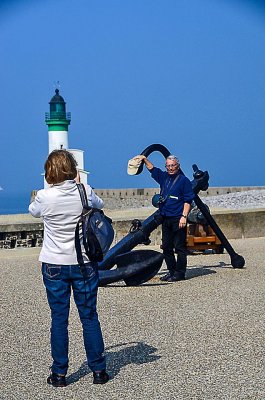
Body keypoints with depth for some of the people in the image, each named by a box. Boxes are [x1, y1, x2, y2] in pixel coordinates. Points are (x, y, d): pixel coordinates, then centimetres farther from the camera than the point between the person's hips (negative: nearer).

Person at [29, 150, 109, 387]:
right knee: (89, 316, 9)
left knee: (59, 318, 6)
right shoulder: (85, 192, -8)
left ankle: (59, 373, 11)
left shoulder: (45, 196, -12)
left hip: (54, 265, -1)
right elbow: (99, 205, 15)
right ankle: (99, 370, 16)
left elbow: (33, 211, 11)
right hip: (85, 263, 1)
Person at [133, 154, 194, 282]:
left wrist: (184, 216, -15)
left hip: (178, 219, -7)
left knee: (180, 247, -4)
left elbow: (188, 200, -8)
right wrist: (144, 159, 13)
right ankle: (172, 271, 18)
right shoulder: (164, 177, 13)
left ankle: (180, 273, 0)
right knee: (166, 247, 10)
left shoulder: (183, 180, -5)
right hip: (165, 219, 7)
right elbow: (152, 169, 27)